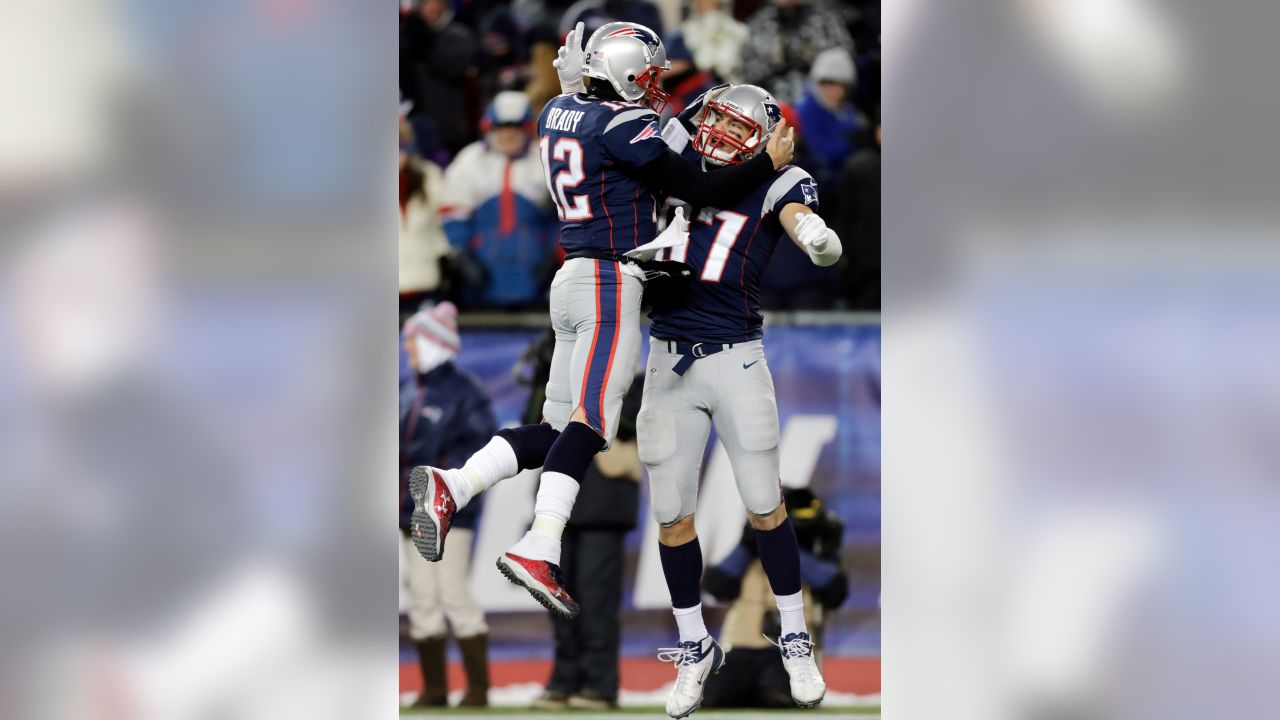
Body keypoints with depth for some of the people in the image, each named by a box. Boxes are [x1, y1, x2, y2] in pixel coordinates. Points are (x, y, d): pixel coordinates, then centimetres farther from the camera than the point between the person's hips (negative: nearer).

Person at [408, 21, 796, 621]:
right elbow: (699, 191, -11)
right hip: (612, 282, -9)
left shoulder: (558, 113, 10)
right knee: (591, 422, -12)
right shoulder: (621, 127, -13)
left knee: (558, 428, 10)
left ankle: (450, 486, -2)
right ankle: (538, 550, -22)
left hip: (573, 279, 9)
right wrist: (770, 162, -2)